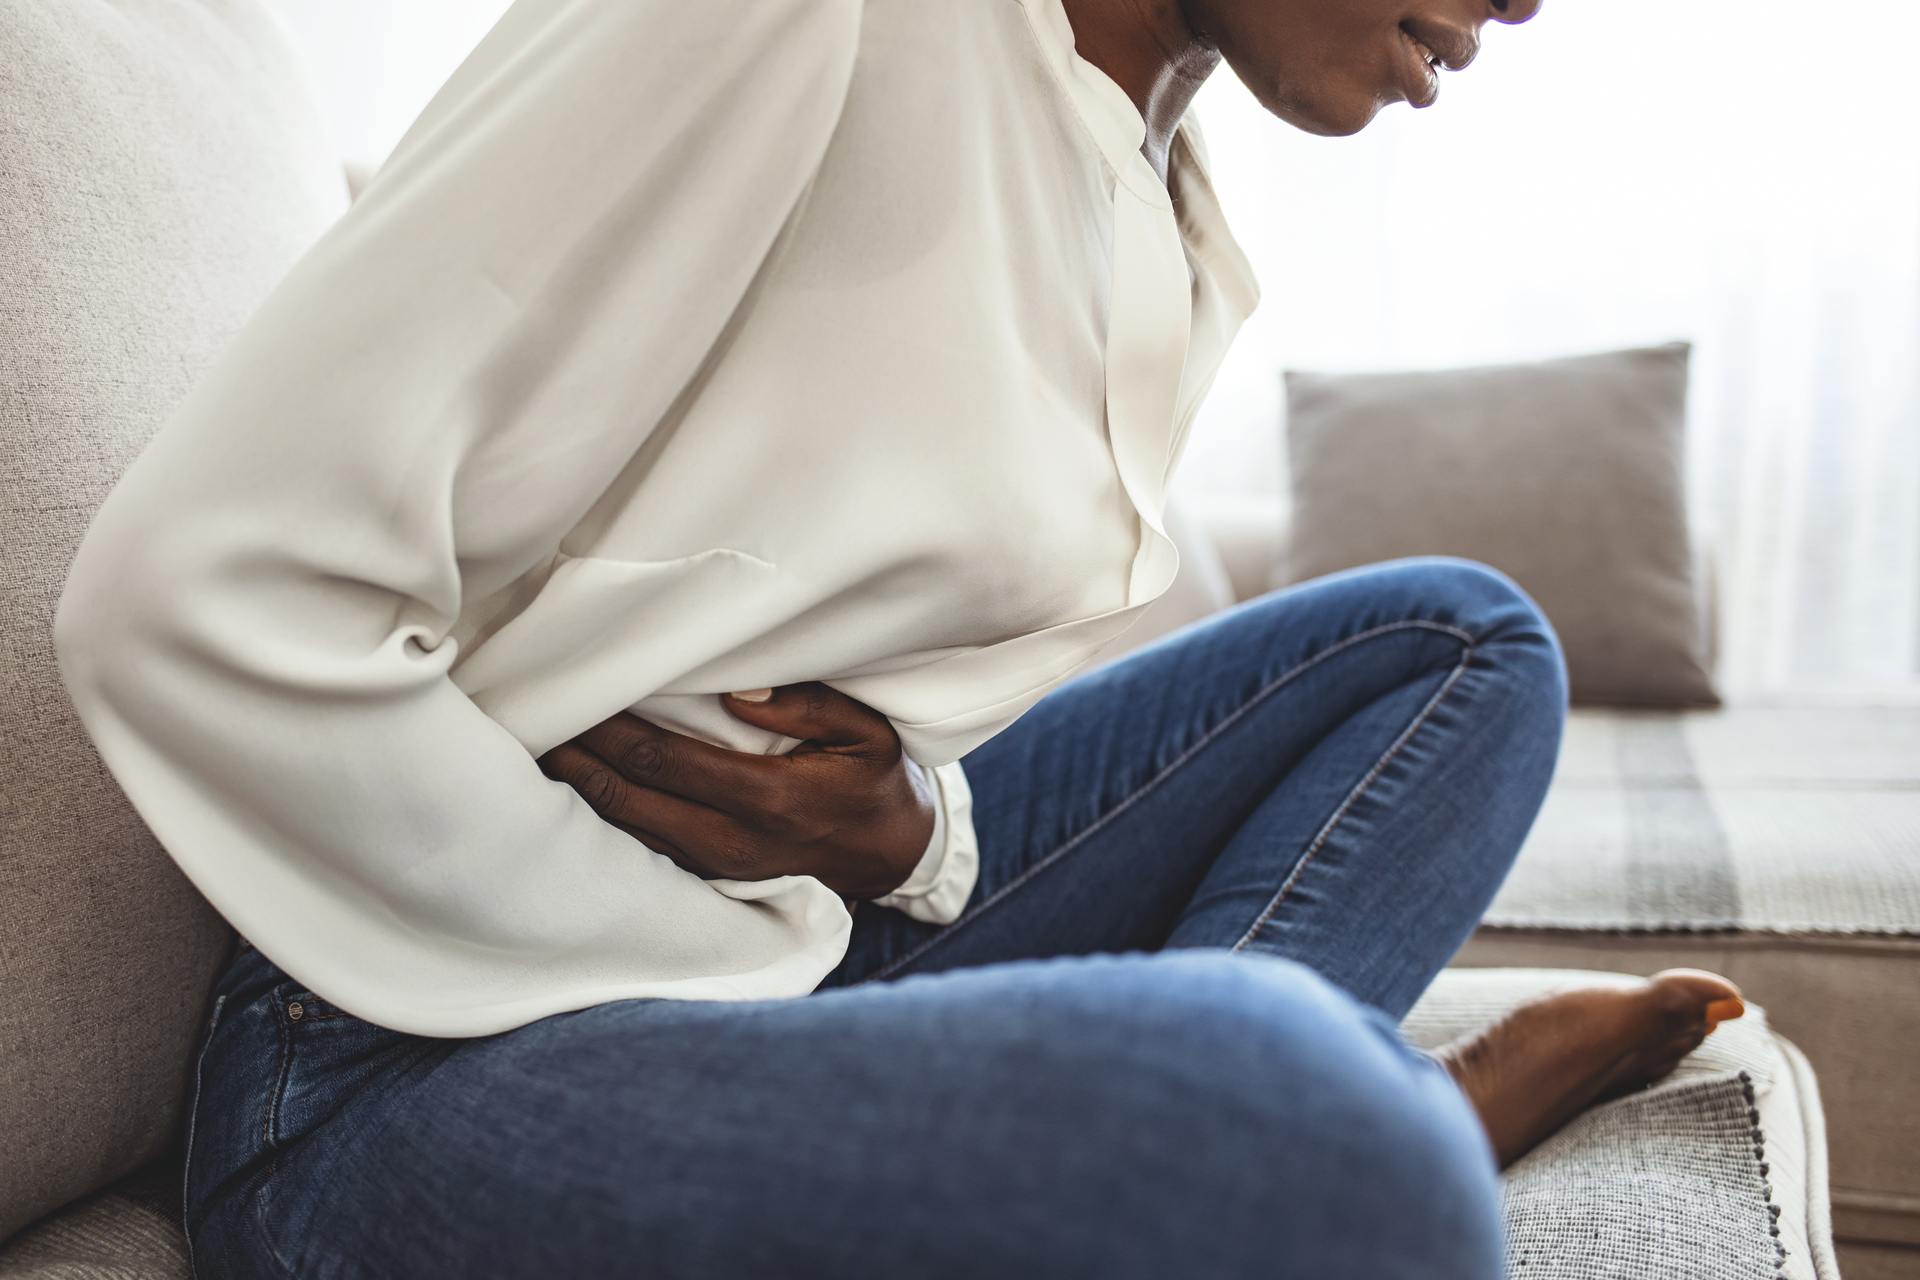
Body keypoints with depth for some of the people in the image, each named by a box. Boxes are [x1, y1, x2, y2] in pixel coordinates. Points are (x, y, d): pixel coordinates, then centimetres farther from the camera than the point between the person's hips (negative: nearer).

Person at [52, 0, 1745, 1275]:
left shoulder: (1184, 262, 9)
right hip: (442, 1039, -8)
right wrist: (736, 974, -15)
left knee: (1462, 639, 10)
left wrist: (913, 839, -7)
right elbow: (200, 596, -19)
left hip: (820, 941, 8)